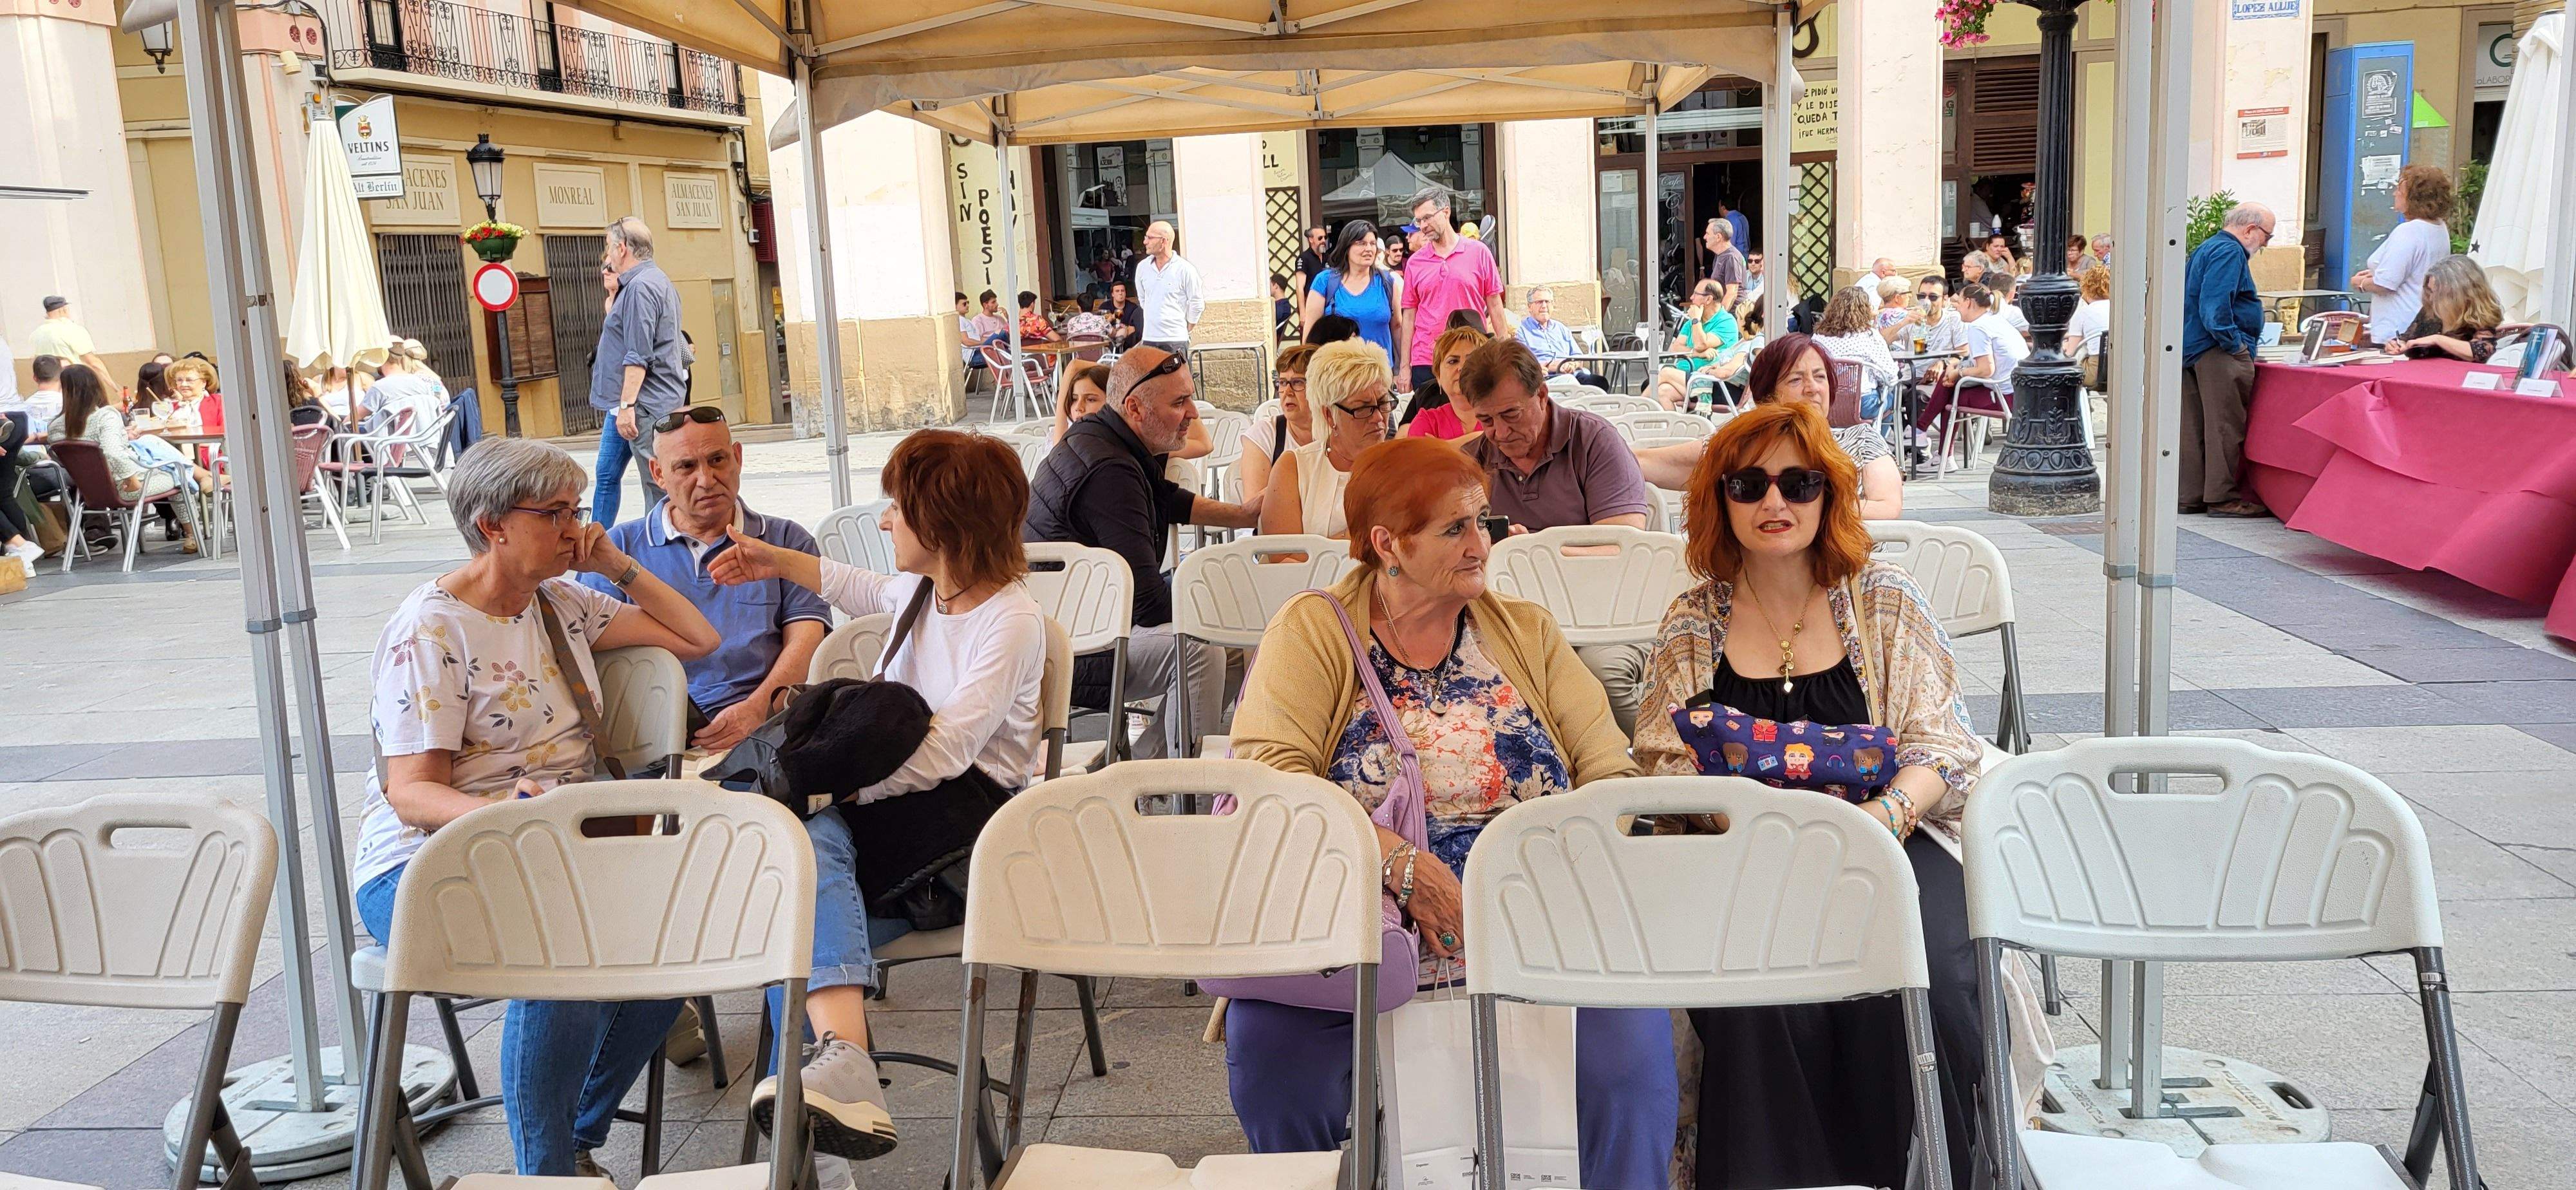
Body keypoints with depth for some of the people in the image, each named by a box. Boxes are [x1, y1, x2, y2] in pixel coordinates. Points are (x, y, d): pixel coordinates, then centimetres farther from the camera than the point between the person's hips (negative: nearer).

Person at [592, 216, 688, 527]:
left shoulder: (641, 287, -15)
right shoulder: (659, 281, 18)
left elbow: (638, 356, -22)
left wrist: (627, 405, -23)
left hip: (642, 407, -11)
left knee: (657, 484, -7)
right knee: (607, 476, 15)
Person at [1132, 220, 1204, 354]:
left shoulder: (1185, 269, -8)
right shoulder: (1142, 267, 7)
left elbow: (1197, 304, 0)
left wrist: (1187, 328, 7)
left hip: (1175, 340, -5)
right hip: (1149, 339, 5)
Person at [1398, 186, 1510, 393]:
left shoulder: (1479, 252, 4)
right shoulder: (1414, 262, 8)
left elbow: (1495, 306, 6)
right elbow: (1409, 316, 10)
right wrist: (1405, 368, 5)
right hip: (1425, 364, 1)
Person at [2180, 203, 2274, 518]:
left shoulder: (2205, 248, 20)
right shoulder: (2230, 252, -12)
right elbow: (2215, 306, -23)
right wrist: (2235, 344, -17)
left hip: (2192, 348, 10)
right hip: (2219, 352, -10)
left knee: (2195, 427, 10)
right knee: (2225, 426, -6)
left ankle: (2192, 496, 14)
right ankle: (2222, 498, -3)